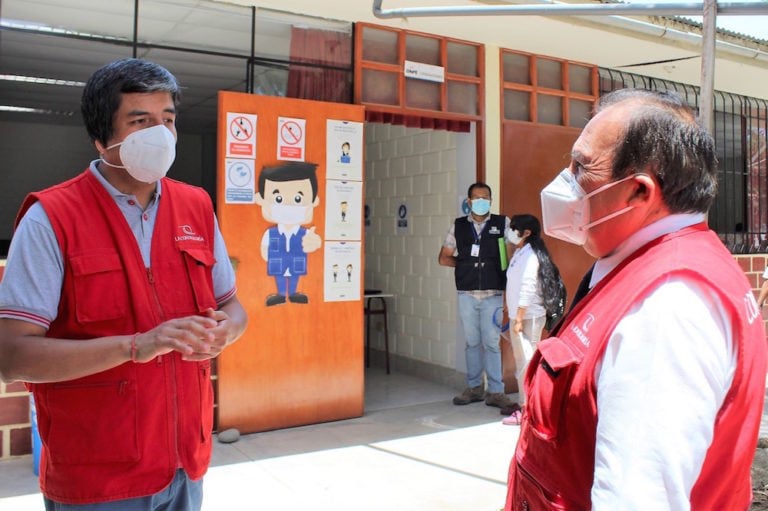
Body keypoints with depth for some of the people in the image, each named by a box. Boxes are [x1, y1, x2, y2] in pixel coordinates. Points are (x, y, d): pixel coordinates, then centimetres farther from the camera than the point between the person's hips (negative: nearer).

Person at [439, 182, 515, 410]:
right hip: (467, 294, 2)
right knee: (471, 342, 9)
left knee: (492, 343, -2)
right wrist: (466, 263, 1)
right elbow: (444, 258, 13)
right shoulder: (458, 226, 8)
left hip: (493, 295, -2)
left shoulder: (503, 223, 2)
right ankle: (474, 387, 21)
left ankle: (496, 391, 6)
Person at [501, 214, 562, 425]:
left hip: (528, 318, -10)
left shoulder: (529, 255, -15)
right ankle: (522, 402, 25)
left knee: (527, 361, -7)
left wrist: (519, 319, -20)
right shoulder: (519, 253, 13)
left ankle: (527, 408, -4)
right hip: (518, 316, 10)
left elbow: (527, 289, -20)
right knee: (521, 360, 15)